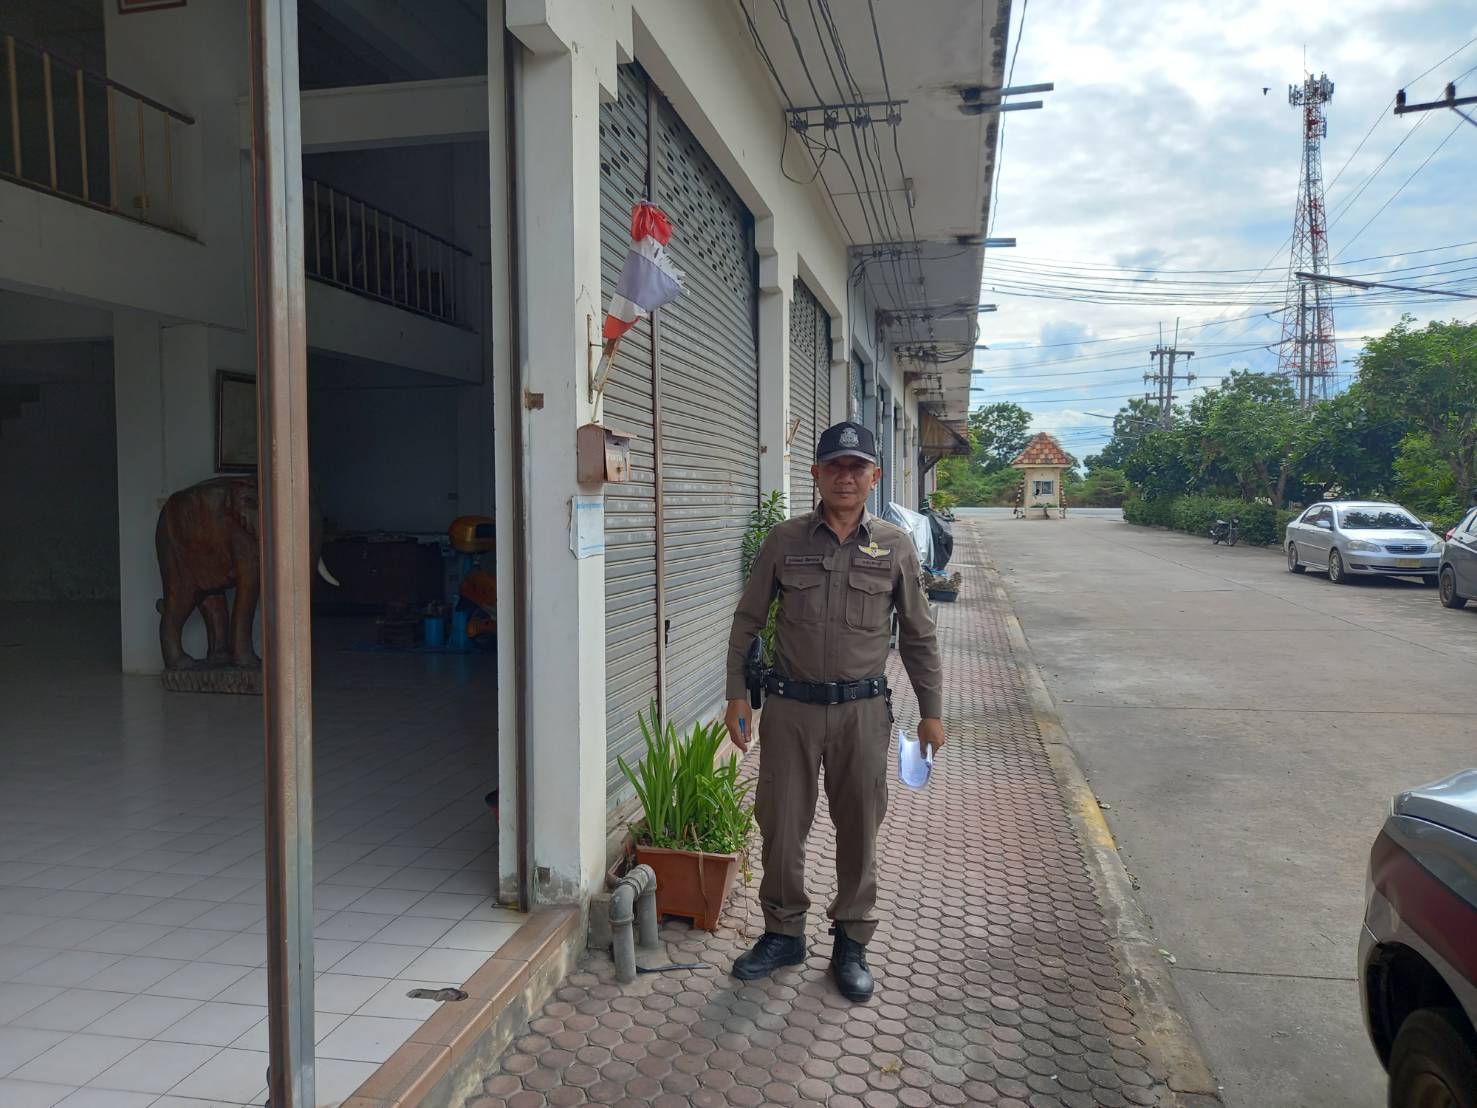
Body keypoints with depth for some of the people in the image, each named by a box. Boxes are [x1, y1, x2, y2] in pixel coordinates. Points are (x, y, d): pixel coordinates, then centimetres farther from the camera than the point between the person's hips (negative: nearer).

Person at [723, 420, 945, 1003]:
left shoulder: (895, 546, 1)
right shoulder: (785, 541, 0)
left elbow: (918, 636, 7)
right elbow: (747, 621, 5)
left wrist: (931, 711, 6)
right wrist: (737, 695, 1)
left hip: (862, 709, 0)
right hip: (791, 705, 0)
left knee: (859, 830, 9)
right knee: (781, 825, 8)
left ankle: (851, 942, 28)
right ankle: (784, 933, 28)